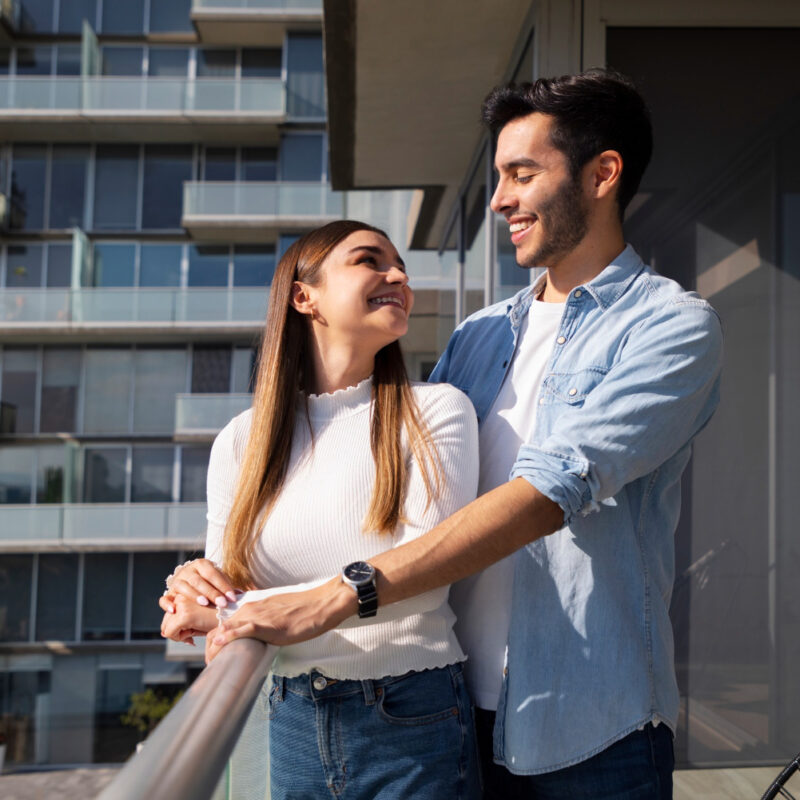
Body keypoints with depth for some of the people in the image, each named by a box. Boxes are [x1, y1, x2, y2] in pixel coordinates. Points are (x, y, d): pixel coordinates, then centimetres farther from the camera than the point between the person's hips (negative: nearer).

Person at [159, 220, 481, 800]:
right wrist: (195, 589, -19)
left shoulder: (437, 411, -8)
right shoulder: (241, 440, 1)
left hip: (414, 722, -3)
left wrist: (241, 610, -19)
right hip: (295, 724, 3)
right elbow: (221, 603, 6)